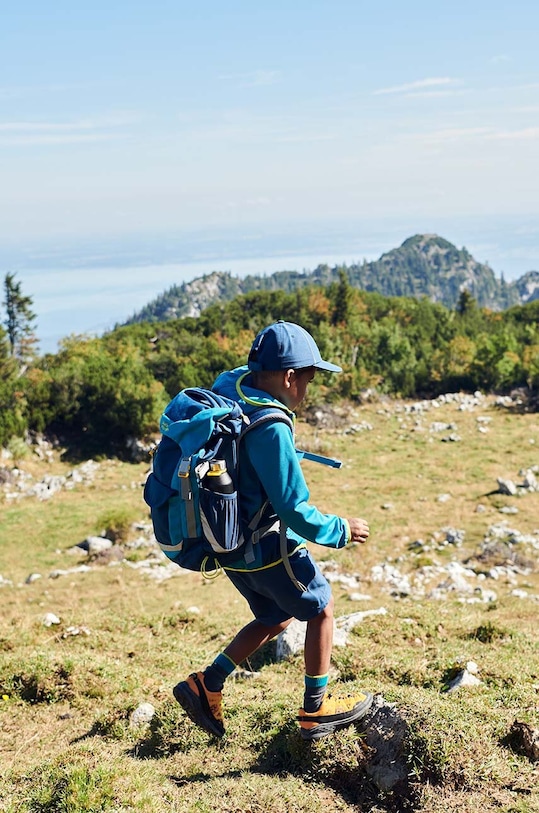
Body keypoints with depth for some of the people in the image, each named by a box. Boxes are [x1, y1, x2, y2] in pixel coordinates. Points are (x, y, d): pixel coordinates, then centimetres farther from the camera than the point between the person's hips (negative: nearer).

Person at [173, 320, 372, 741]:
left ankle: (206, 686, 21)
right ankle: (316, 710, 26)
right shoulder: (270, 430, -29)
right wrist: (340, 531, -9)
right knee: (320, 610, 14)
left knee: (275, 618, 26)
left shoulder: (228, 389, -5)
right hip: (268, 547, -9)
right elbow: (294, 509, -23)